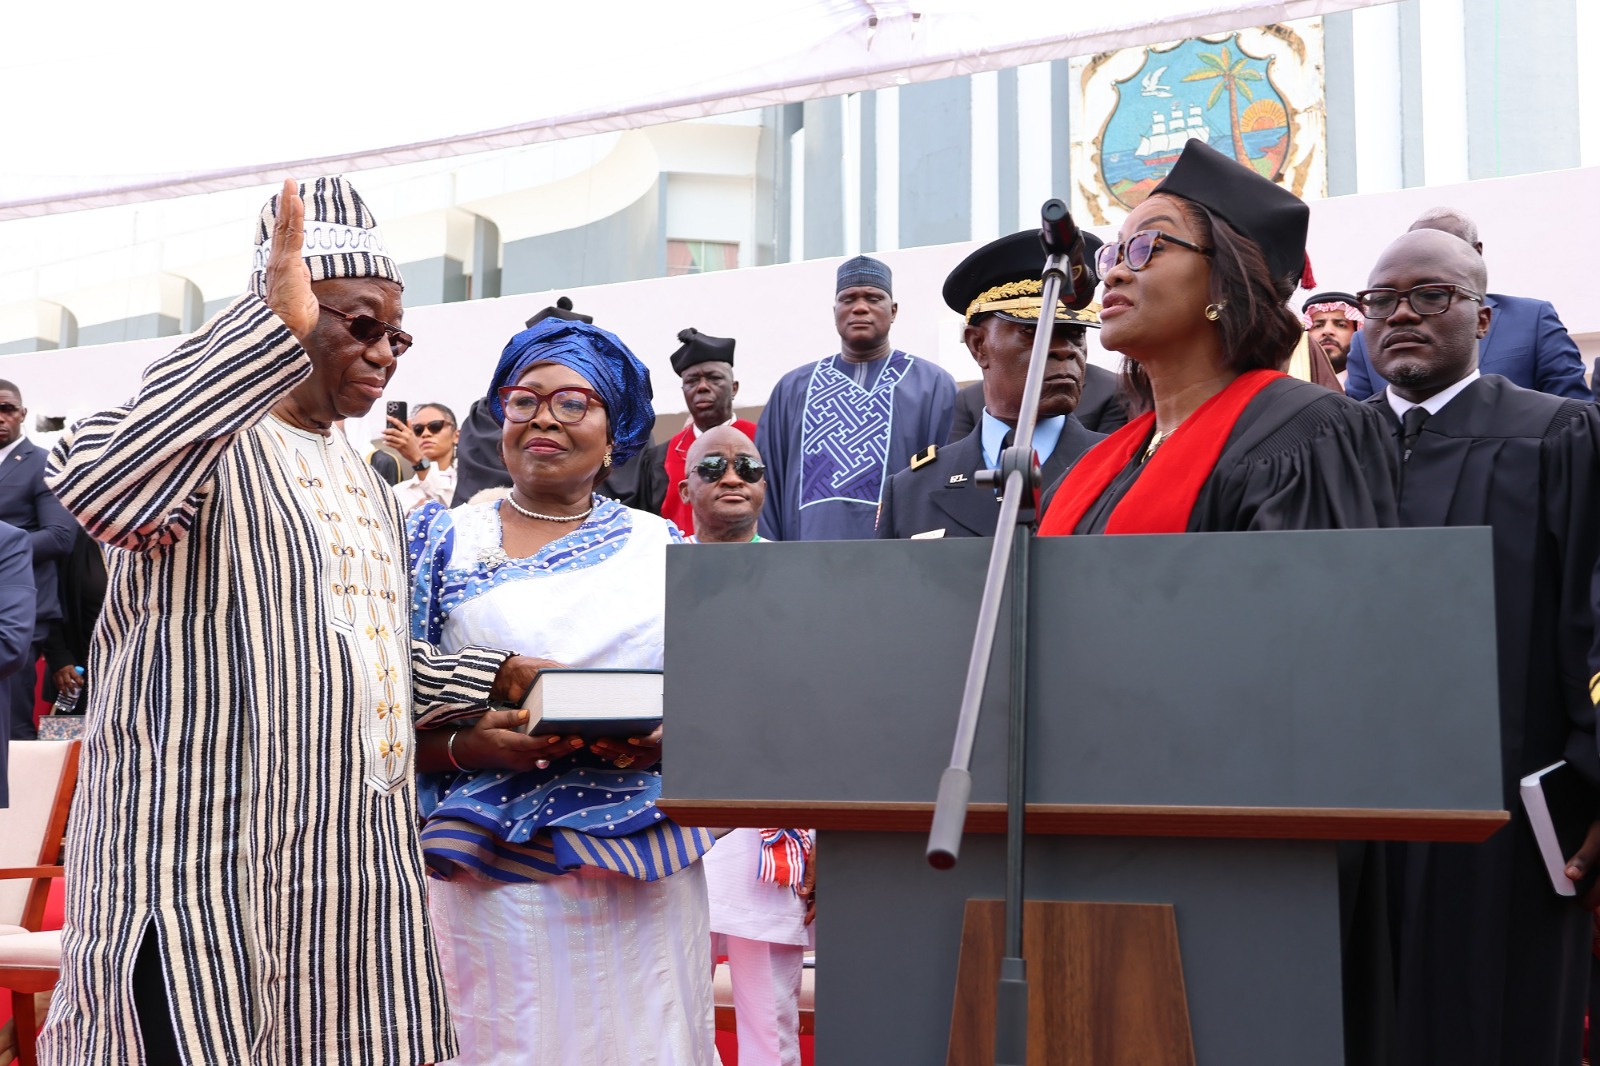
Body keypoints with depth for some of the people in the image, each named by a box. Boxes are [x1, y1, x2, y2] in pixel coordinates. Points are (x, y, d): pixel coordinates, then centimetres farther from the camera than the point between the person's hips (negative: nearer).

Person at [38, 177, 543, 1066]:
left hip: (346, 859, 8)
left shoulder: (361, 481, 19)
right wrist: (278, 324, -35)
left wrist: (503, 678, 13)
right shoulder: (206, 436, -9)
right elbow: (95, 487, -33)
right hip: (205, 861, -8)